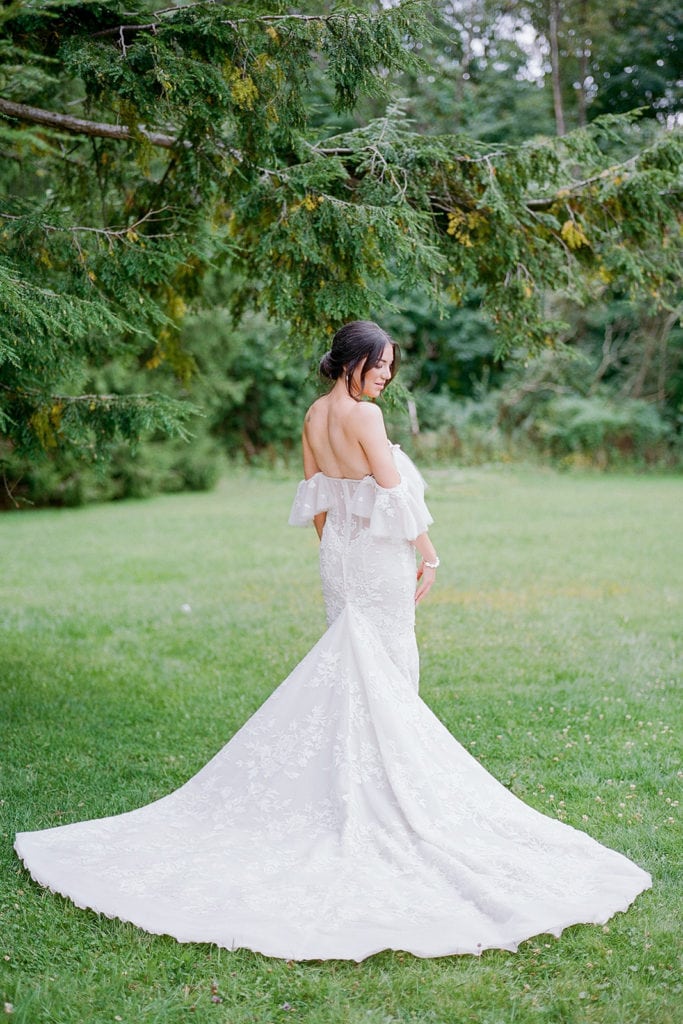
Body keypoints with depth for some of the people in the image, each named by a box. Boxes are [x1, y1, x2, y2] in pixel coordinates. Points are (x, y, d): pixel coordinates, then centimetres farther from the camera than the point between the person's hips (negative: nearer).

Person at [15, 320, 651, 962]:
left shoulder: (314, 416, 7)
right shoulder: (365, 414, -17)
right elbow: (395, 495, -17)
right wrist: (428, 555, -9)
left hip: (337, 553, 8)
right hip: (381, 556, -8)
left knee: (349, 667, 15)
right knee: (390, 672, 2)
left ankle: (350, 775, 21)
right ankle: (388, 782, 9)